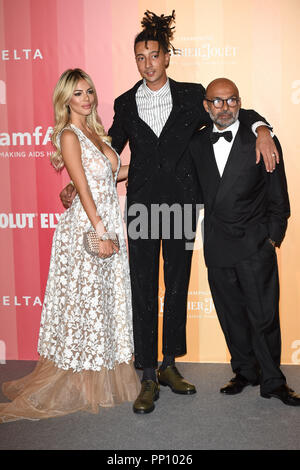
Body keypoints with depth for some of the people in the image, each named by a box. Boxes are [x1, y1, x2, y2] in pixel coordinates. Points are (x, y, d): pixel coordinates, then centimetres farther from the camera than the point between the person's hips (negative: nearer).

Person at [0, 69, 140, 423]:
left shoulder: (94, 132, 14)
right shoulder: (69, 135, -10)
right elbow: (83, 188, -17)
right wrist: (100, 233, -19)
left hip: (109, 224, 8)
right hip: (85, 227, -8)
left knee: (107, 299, 14)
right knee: (84, 301, 0)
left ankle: (107, 376, 28)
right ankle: (79, 384, 15)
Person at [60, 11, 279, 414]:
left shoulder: (191, 96, 6)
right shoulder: (125, 104, 9)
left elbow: (230, 114, 9)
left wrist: (260, 127, -12)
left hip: (181, 202, 1)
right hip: (142, 203, 0)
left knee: (178, 286, 9)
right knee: (143, 290, 0)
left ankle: (170, 366, 25)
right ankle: (148, 379, 9)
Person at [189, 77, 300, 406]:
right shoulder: (196, 145, 7)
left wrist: (273, 238, -2)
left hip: (255, 246, -3)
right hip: (217, 247, 3)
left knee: (264, 316, 1)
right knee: (231, 314, 12)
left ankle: (272, 382, 18)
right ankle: (245, 372, 30)